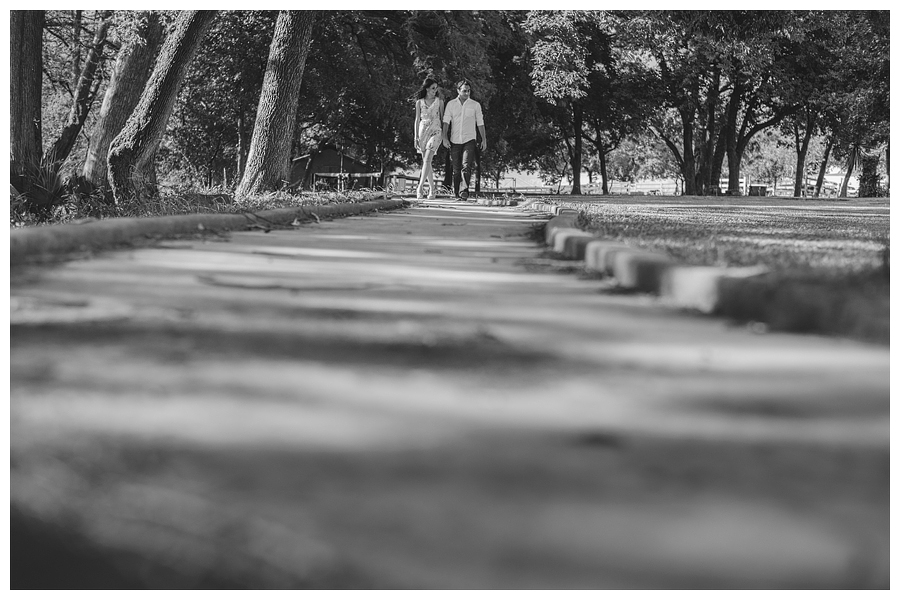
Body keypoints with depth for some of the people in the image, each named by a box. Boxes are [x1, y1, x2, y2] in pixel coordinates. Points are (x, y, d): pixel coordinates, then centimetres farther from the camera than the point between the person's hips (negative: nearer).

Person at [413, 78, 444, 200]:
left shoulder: (439, 101, 5)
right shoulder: (419, 102, 7)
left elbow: (443, 117, 8)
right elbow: (417, 120, 8)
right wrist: (416, 137, 3)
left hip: (435, 131, -3)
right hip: (423, 131, 3)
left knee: (427, 160, -17)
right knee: (426, 161, 4)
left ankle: (420, 187, -23)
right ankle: (432, 189, 11)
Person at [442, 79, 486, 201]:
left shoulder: (475, 105, 6)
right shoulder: (451, 104, 6)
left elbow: (480, 123, 10)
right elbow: (446, 121, 2)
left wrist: (484, 139, 7)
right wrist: (445, 138, -9)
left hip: (469, 140, -2)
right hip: (455, 140, 2)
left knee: (466, 166, -18)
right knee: (456, 169, 6)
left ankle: (465, 191, -27)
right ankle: (455, 192, 17)